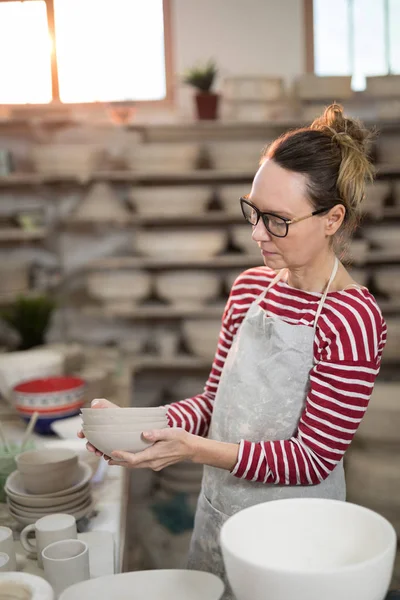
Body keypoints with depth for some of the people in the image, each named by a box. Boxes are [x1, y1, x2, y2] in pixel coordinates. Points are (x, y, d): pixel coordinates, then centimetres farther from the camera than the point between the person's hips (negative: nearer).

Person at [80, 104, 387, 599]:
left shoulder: (354, 318, -22)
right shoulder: (250, 288, -1)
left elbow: (314, 458, -20)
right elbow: (217, 401, 4)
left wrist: (193, 448, -28)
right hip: (218, 513, 6)